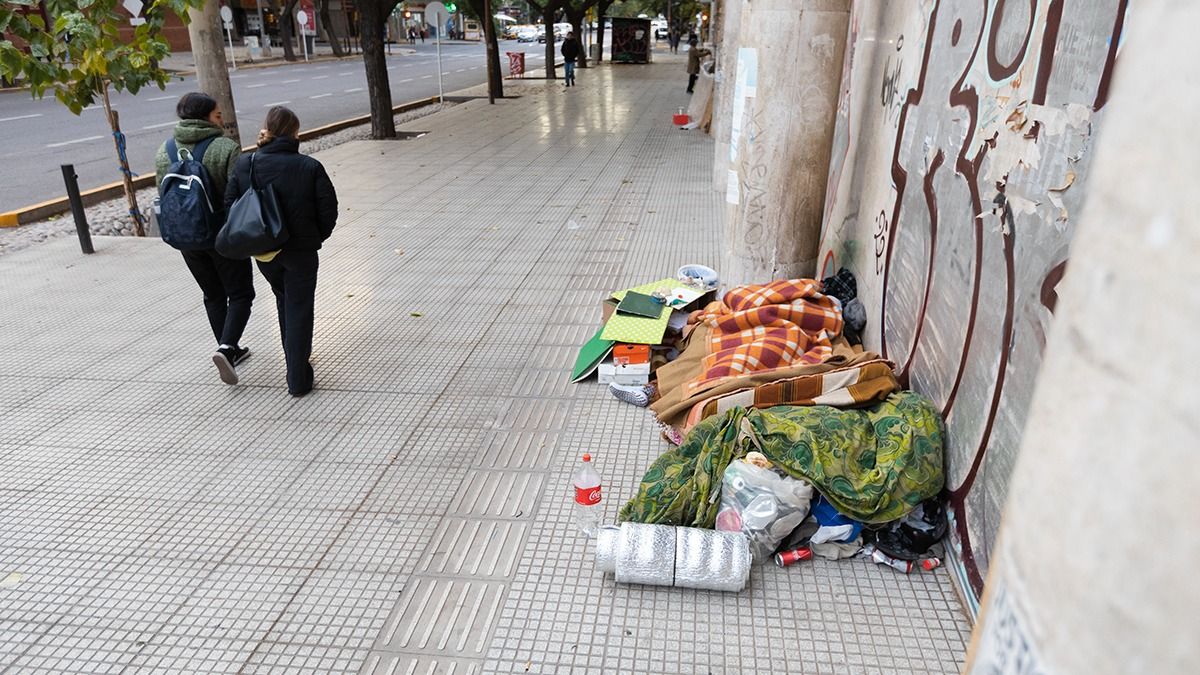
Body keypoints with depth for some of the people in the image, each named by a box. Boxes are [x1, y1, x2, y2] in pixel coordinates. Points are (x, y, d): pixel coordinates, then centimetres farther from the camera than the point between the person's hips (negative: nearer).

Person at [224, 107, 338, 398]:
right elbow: (328, 210, -9)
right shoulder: (310, 167, -12)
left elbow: (230, 205, -2)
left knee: (284, 300, 26)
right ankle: (298, 379, 4)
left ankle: (293, 358, 38)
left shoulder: (244, 165, -4)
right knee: (299, 310, 3)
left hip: (263, 251, 4)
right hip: (301, 251, -3)